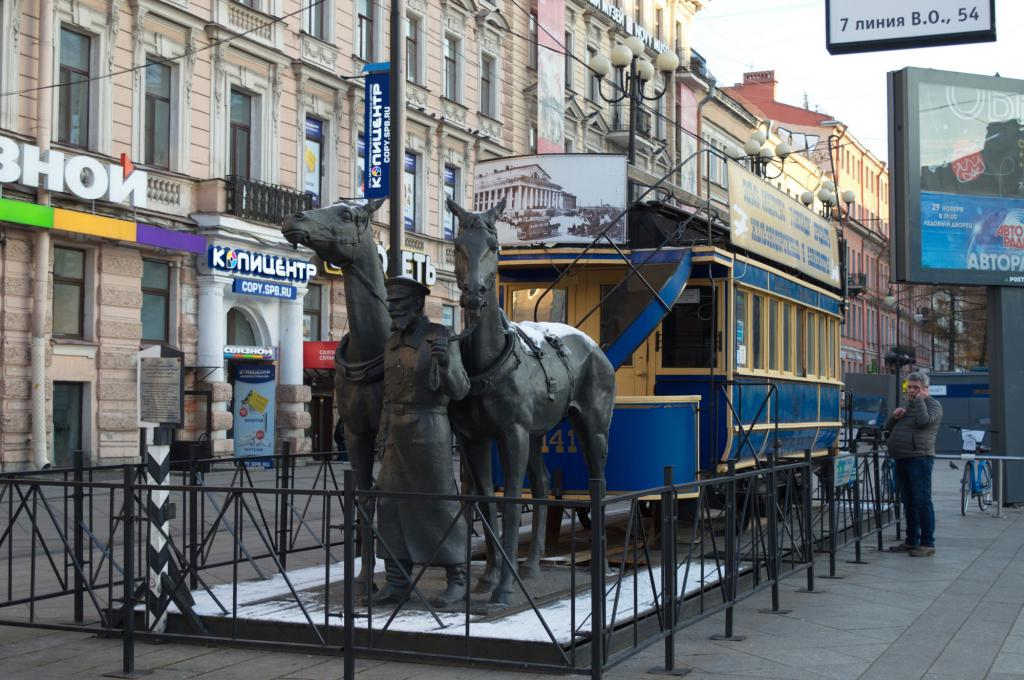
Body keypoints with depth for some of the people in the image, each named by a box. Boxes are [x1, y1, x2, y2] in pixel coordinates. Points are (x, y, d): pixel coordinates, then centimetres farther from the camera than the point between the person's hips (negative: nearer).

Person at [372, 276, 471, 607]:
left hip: (429, 431, -6)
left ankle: (457, 581, 6)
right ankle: (396, 583, 8)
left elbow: (458, 389, -14)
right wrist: (383, 435, 19)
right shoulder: (393, 343, 12)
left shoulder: (442, 338, -8)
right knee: (391, 506, 2)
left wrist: (445, 362, -34)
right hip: (398, 434, 7)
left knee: (441, 505, -3)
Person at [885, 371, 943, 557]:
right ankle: (911, 541, 18)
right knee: (908, 503, 12)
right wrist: (894, 416, 4)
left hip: (919, 459, -8)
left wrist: (919, 400, -9)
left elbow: (924, 421, -21)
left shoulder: (932, 405, 0)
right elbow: (888, 428, 25)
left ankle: (927, 544, -8)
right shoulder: (907, 405, 24)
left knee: (922, 502, -9)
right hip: (901, 460, 8)